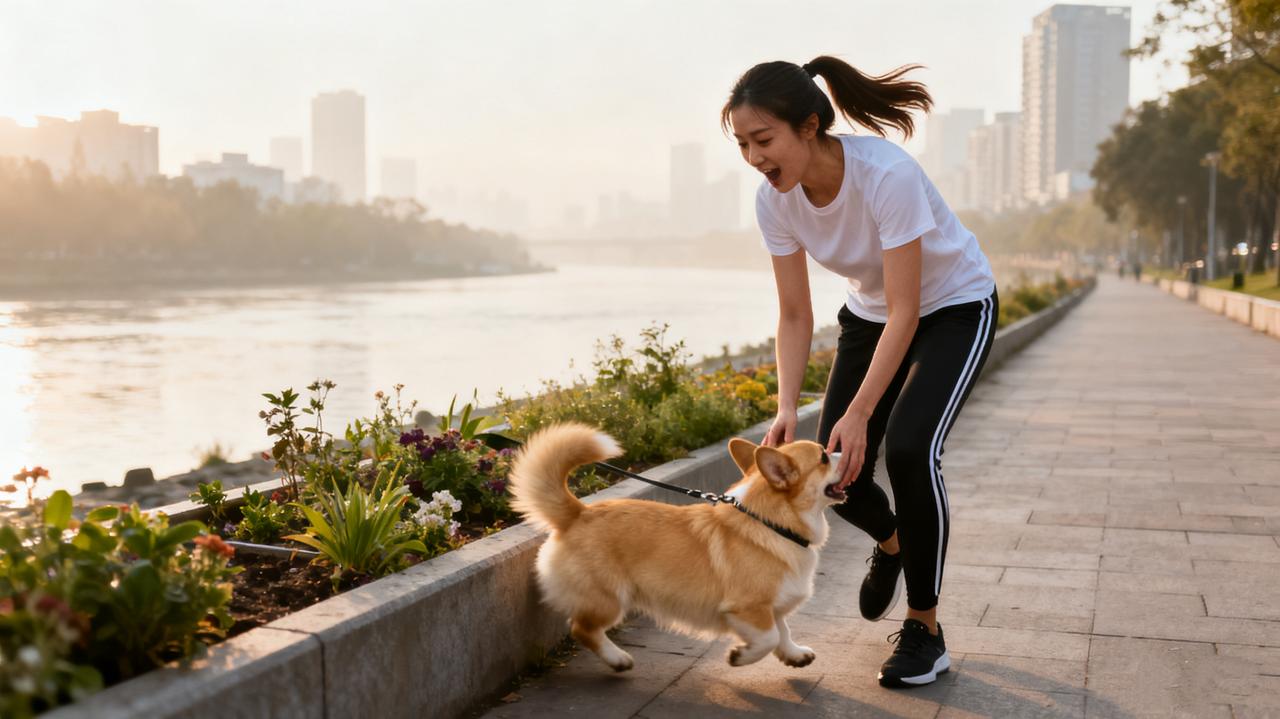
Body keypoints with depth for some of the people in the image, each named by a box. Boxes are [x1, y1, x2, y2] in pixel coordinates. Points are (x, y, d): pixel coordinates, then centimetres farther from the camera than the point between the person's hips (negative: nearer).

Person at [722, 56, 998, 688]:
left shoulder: (887, 174, -34)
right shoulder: (774, 199, -17)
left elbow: (904, 313, -30)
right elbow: (794, 315, -10)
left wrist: (858, 413, -34)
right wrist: (787, 410, -23)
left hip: (953, 309, -5)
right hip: (870, 314, 5)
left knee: (908, 448, -25)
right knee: (835, 471, -5)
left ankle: (924, 629, -6)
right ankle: (892, 542, 32)